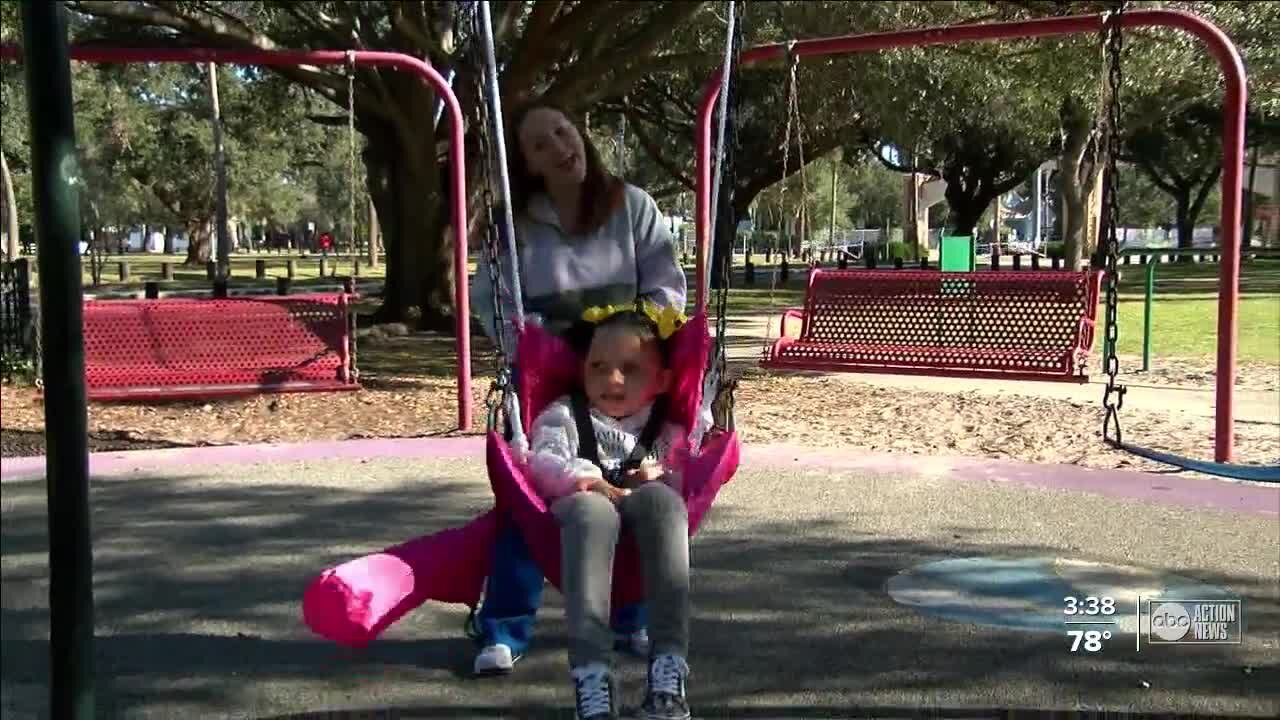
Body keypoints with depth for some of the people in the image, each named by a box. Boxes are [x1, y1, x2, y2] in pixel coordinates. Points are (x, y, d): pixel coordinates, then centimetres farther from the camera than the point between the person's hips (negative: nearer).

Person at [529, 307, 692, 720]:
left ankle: (669, 664, -42)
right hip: (580, 509, -2)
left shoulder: (666, 429, 24)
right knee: (592, 509, -39)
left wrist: (661, 474, -7)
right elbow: (543, 460, 0)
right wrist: (585, 480, -20)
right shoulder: (563, 415, 18)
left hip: (644, 515, 2)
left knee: (661, 498, -34)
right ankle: (590, 672, -48)